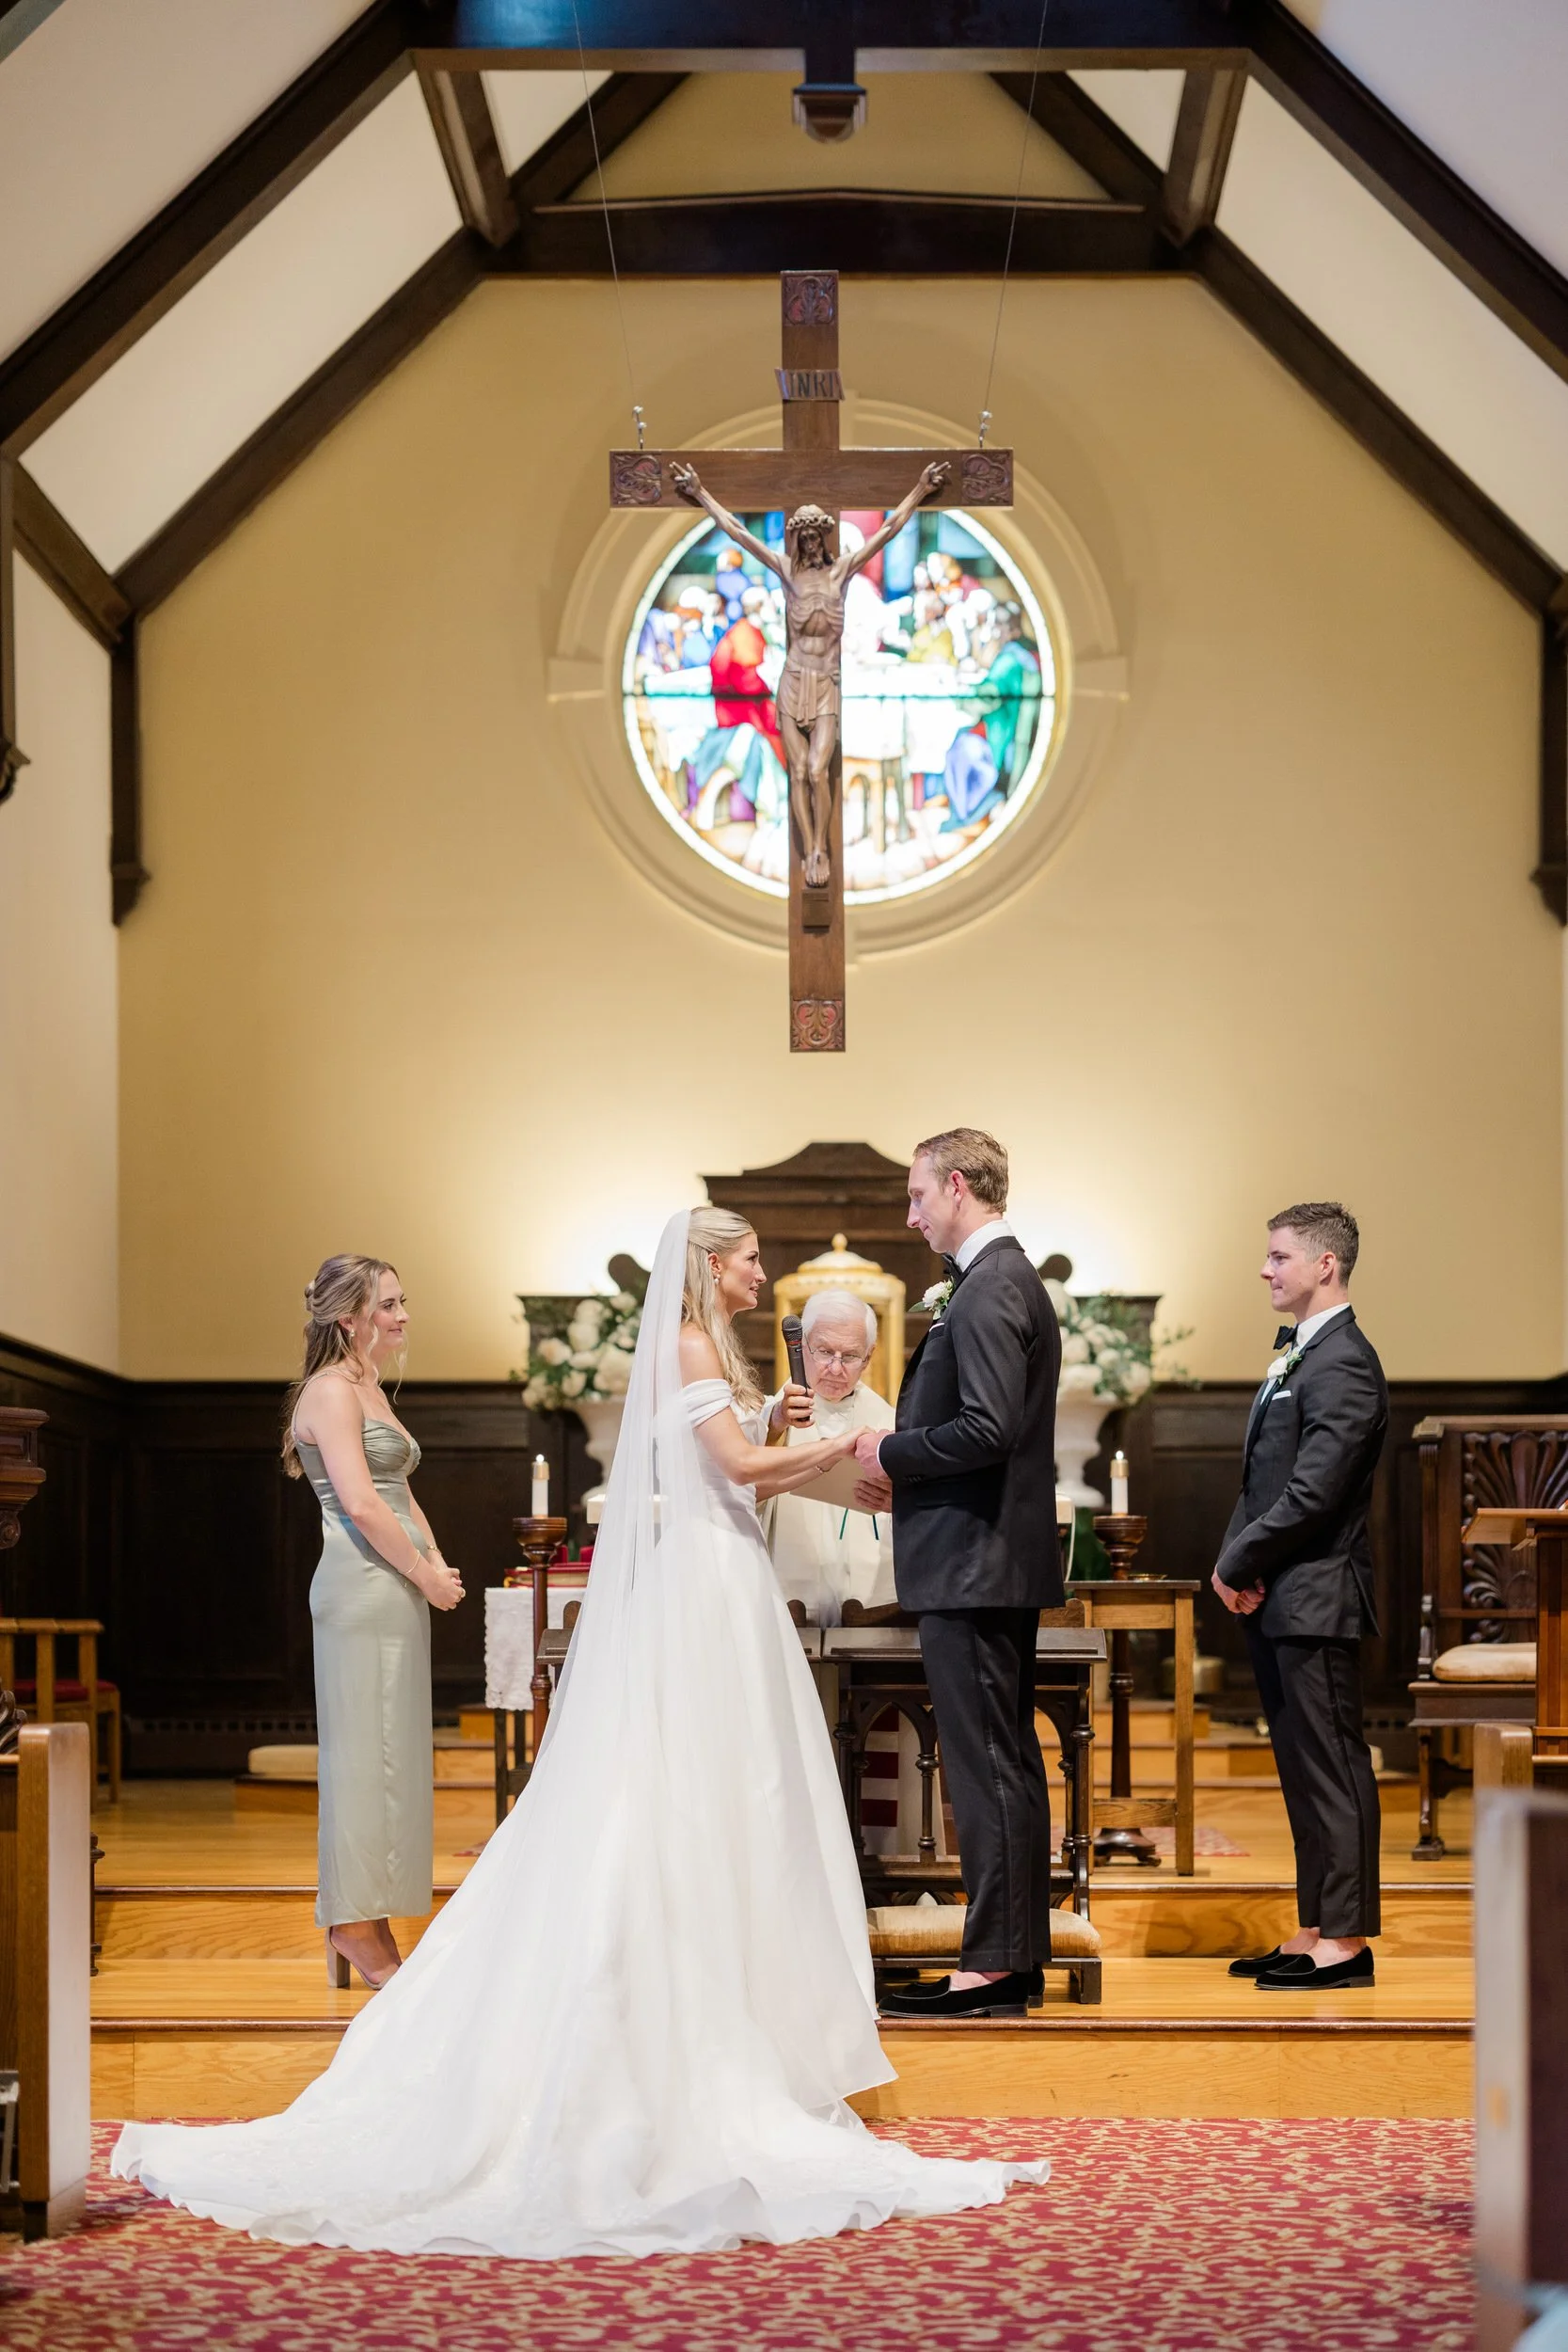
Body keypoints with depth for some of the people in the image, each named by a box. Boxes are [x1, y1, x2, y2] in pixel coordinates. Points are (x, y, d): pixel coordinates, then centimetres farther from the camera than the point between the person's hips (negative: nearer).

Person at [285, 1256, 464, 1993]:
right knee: (364, 1749, -6)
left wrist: (435, 1563, 6)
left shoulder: (370, 1390, 19)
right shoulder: (332, 1390, -11)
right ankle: (357, 1926, -2)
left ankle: (360, 1923, 16)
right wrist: (427, 1576, -11)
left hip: (396, 1591, 10)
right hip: (362, 1586, -10)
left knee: (387, 1753, 11)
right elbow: (361, 1505, -19)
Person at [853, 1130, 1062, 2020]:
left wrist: (892, 1453, -11)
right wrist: (905, 1464, 11)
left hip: (972, 1564, -11)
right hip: (1002, 1558, 11)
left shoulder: (987, 1291, -16)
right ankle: (1022, 1948, 20)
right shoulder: (1013, 1279, 16)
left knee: (985, 1763, -7)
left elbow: (987, 1429, -25)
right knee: (1011, 1759, 13)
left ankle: (995, 1963, -4)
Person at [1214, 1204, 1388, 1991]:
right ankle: (1314, 1932, 20)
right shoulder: (1298, 1354, 17)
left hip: (1315, 1600, -10)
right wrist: (1238, 1562, 3)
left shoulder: (1342, 1364, -15)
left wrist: (1238, 1562, -10)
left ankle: (1345, 1941, 1)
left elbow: (1312, 1493, -21)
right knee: (1304, 1770, 13)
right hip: (1277, 1601, 10)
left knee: (1331, 1770, -4)